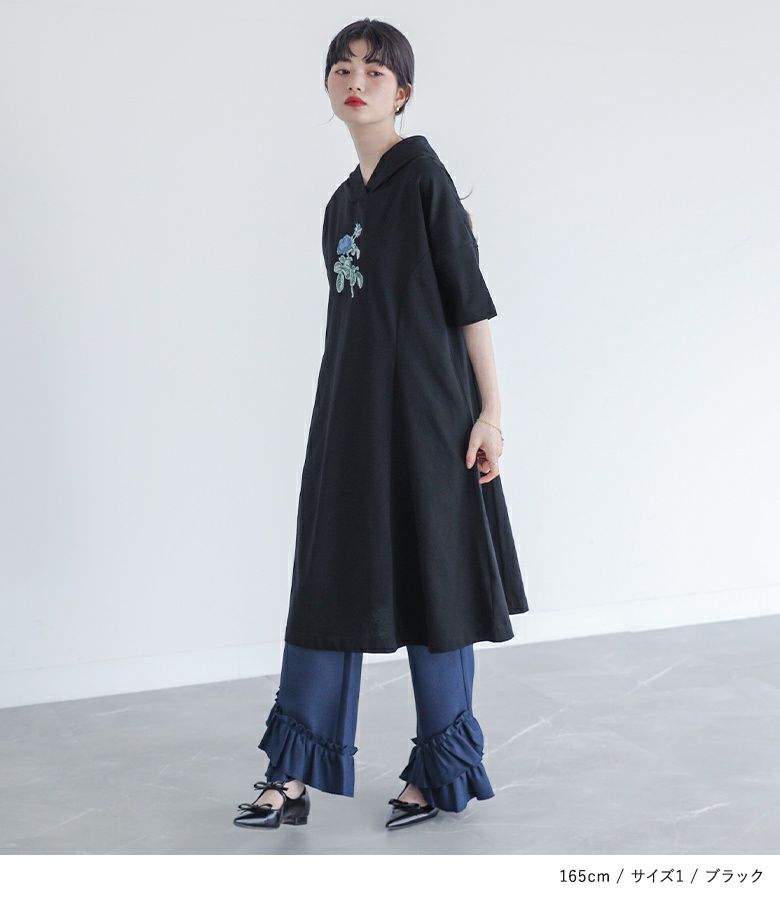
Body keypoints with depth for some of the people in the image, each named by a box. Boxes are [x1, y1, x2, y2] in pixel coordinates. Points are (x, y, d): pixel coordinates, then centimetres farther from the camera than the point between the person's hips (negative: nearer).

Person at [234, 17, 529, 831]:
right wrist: (339, 422, 18)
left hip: (422, 414, -7)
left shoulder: (423, 175, -5)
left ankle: (439, 772, 17)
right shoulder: (341, 202, 15)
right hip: (348, 422, 7)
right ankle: (293, 776, 15)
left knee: (430, 581, 2)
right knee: (329, 582, 8)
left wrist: (490, 410, -13)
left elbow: (469, 297, -8)